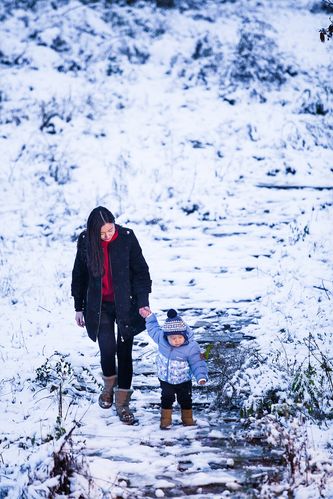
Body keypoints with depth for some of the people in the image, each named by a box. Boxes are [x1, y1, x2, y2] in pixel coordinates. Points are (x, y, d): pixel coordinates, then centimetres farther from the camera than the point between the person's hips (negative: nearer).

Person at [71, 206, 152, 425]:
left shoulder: (127, 237, -13)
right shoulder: (85, 241, -8)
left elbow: (141, 271, -7)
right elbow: (79, 275, 4)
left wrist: (143, 303, -14)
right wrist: (78, 307, 7)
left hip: (125, 303, -1)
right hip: (99, 306, 1)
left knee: (124, 351, 1)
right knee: (107, 349, -4)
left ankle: (123, 402, 13)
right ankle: (109, 384, 28)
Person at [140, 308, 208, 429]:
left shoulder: (191, 347, -29)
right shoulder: (161, 338, -20)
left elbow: (198, 363, -23)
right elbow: (154, 328, 2)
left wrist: (201, 376, -35)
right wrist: (149, 317, 2)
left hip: (183, 381, -1)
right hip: (165, 379, 1)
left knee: (185, 400, 15)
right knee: (167, 399, 9)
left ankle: (188, 419, 35)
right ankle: (165, 420, 25)